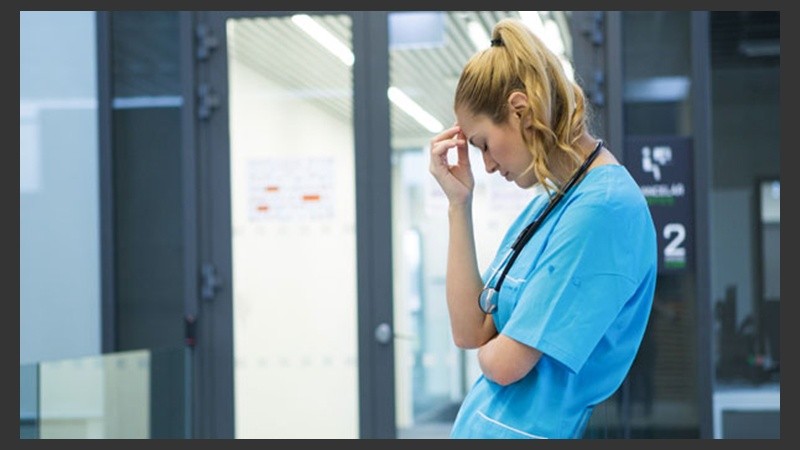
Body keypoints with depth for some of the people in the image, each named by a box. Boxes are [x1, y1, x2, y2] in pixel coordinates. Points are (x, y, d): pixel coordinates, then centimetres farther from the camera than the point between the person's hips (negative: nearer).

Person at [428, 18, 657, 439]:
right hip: (482, 423, 8)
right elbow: (468, 331, 4)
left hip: (525, 430, -8)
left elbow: (505, 363, -20)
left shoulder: (604, 207, -20)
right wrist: (458, 203, 1)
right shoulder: (547, 203, 8)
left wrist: (488, 349, 2)